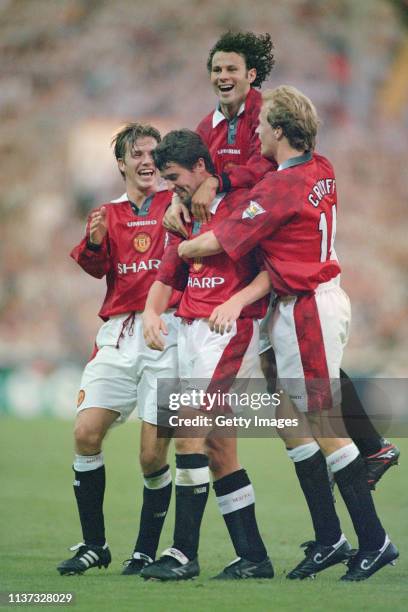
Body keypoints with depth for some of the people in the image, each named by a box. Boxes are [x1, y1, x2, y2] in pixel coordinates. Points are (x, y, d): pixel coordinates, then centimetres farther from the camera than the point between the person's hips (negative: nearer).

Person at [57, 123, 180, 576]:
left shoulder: (176, 204, 8)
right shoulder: (108, 215, 17)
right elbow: (96, 266, -2)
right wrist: (94, 243, -22)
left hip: (166, 334, -3)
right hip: (117, 335, 3)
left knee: (153, 454, -6)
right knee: (86, 433, -9)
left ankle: (145, 552, 10)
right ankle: (94, 545, 3)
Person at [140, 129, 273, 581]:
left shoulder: (240, 204, -7)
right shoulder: (187, 217, 18)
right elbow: (168, 274, 23)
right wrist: (151, 312, 5)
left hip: (229, 330, -9)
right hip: (191, 331, 9)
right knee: (218, 449, 7)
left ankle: (184, 552, -16)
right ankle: (252, 556, 10)